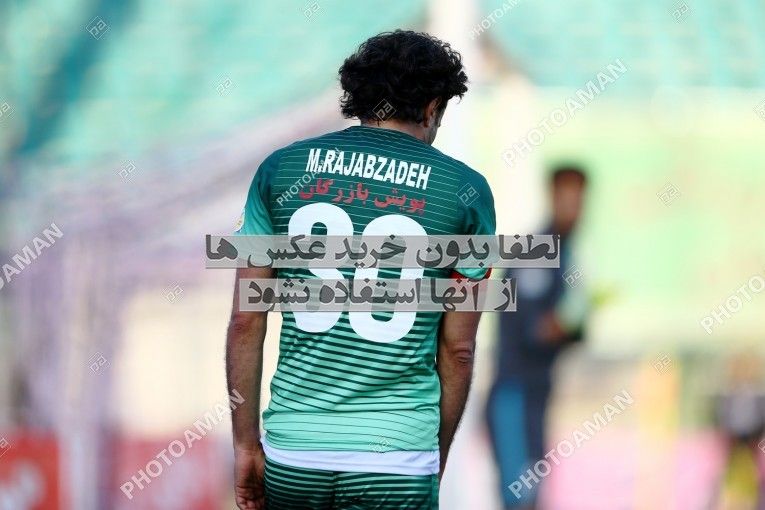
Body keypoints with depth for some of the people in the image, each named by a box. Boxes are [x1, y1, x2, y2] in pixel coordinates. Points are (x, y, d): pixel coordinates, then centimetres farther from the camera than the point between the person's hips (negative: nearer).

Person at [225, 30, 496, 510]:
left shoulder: (281, 169, 4)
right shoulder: (465, 190, 0)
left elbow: (245, 323, 4)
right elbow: (458, 350, 3)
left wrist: (246, 443, 11)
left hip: (292, 452, 2)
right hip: (398, 457, -2)